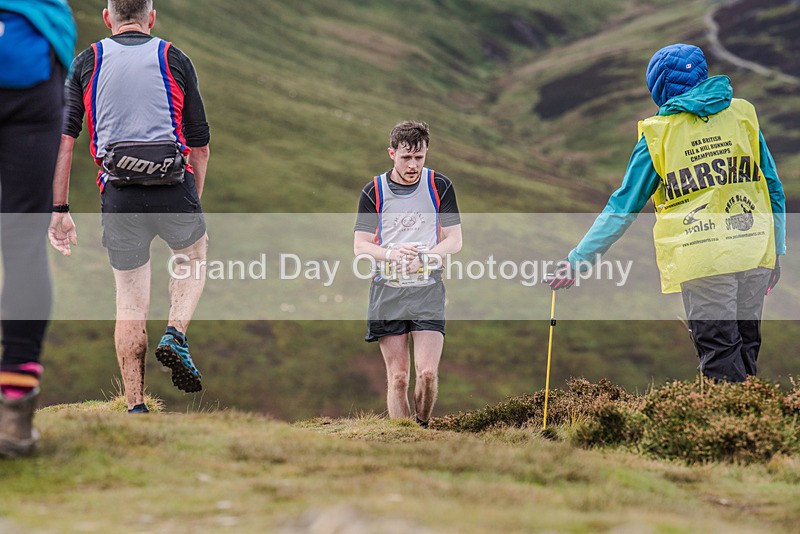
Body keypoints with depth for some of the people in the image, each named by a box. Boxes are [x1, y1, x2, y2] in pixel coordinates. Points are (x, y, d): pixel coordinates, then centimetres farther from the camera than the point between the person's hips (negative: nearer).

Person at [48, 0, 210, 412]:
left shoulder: (86, 62, 9)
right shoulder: (175, 60, 8)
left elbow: (62, 139, 3)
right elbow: (200, 146, 9)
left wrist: (59, 209, 4)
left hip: (118, 194, 0)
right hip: (174, 186, 0)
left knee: (130, 302, 11)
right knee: (194, 257, 29)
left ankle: (135, 408, 7)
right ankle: (175, 335, 4)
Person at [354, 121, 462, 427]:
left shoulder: (440, 186, 3)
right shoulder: (374, 191, 4)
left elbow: (454, 240, 4)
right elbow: (360, 246, 3)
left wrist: (423, 257, -14)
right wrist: (393, 254, -17)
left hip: (428, 289, -1)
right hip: (387, 290, 1)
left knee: (427, 373, -12)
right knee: (397, 378, -1)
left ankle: (423, 429, 11)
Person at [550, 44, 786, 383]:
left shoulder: (658, 133, 0)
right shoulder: (743, 114, 9)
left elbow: (622, 208, 3)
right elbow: (773, 188, 12)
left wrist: (578, 259, 10)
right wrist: (777, 252, 19)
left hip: (702, 260, -3)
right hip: (754, 253, 3)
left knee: (719, 355, -1)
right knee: (746, 346, 13)